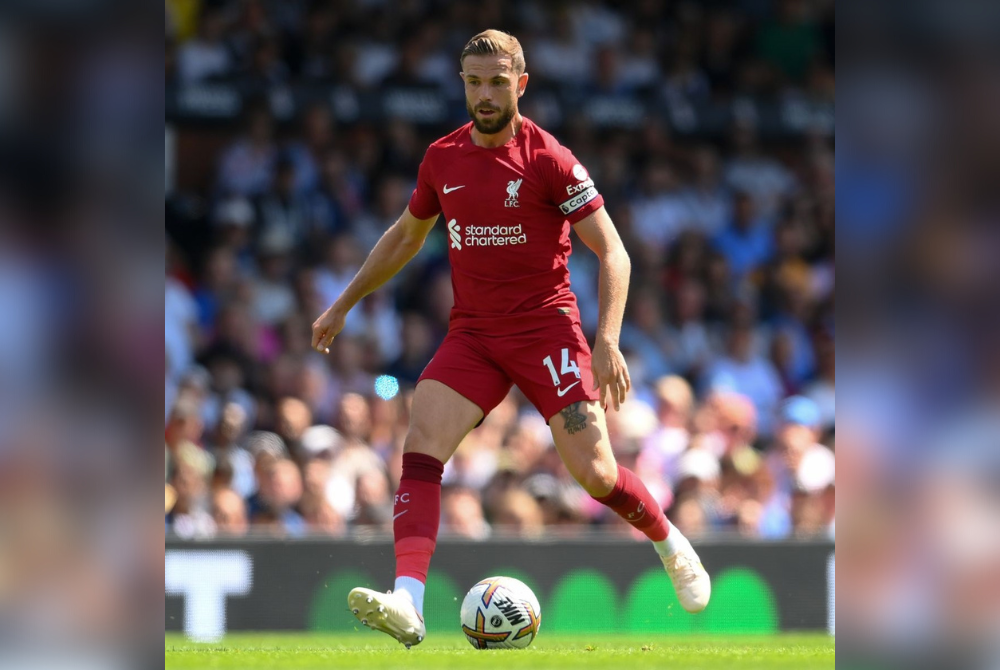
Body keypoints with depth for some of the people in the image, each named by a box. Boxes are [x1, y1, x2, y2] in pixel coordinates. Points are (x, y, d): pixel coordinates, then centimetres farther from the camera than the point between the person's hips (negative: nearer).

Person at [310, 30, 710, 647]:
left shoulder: (549, 161, -9)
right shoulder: (443, 159, 6)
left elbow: (613, 253, -9)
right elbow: (405, 236, 24)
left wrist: (608, 343, -19)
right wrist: (344, 304, 25)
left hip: (547, 329, -4)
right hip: (473, 334, 4)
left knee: (595, 474, -8)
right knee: (421, 444, -20)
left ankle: (672, 546, 26)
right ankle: (408, 606, -31)